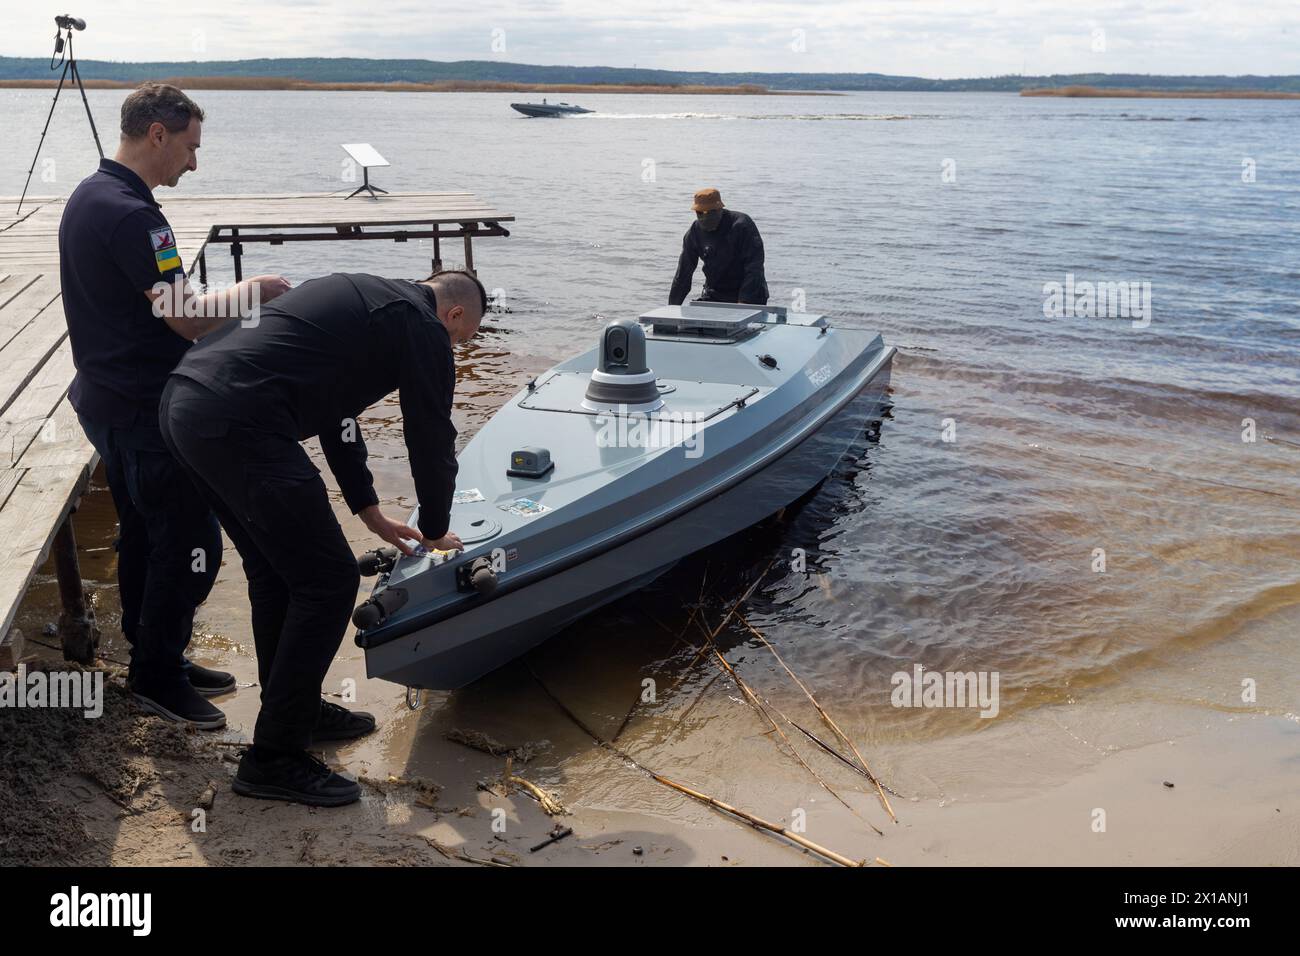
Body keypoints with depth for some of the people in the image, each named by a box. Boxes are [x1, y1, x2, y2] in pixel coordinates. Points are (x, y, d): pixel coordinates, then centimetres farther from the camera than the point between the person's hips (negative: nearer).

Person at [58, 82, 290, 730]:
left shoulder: (88, 197, 11)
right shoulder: (129, 214, -22)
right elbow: (187, 319, -24)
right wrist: (252, 289, -9)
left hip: (107, 399, 11)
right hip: (146, 413, -11)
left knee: (143, 535, 18)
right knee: (191, 543, -1)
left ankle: (154, 660, 30)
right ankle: (157, 675, 11)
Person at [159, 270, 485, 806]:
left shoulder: (362, 300, 28)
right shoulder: (423, 329, 1)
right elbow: (431, 441, 5)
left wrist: (371, 514, 38)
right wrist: (435, 532, 22)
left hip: (182, 401, 10)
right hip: (238, 425, -10)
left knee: (274, 572, 22)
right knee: (328, 581, -1)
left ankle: (298, 710, 36)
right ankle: (274, 758, 6)